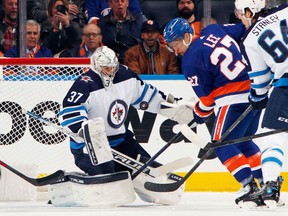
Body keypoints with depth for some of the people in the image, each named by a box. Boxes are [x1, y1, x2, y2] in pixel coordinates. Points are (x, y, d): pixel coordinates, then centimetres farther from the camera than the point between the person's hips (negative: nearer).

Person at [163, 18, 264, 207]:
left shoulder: (191, 61, -9)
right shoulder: (214, 30, 9)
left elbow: (206, 96, -2)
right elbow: (245, 31, 16)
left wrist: (200, 113, 16)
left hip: (236, 98, -9)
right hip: (257, 90, 9)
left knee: (222, 144, 1)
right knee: (242, 140, 22)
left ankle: (249, 186, -10)